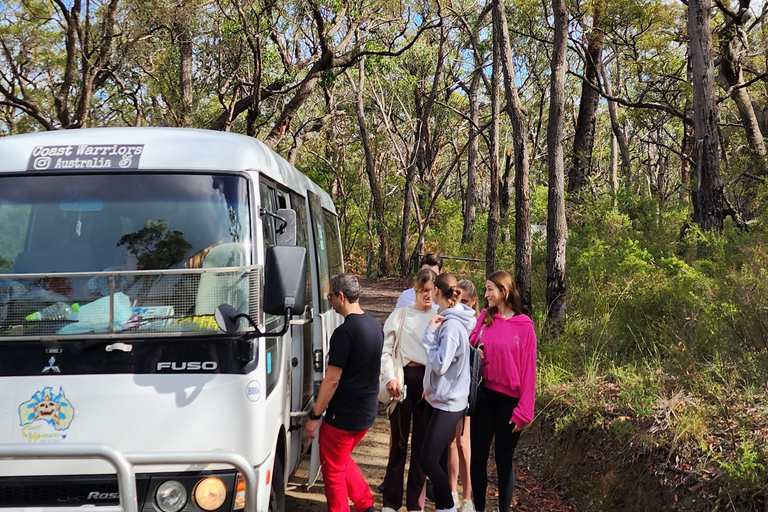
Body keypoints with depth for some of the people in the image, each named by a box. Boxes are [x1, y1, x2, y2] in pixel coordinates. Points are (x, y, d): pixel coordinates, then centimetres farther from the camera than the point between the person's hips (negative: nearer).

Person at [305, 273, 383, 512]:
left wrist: (314, 416, -12)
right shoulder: (375, 326, 5)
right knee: (343, 459, 26)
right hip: (368, 412, 8)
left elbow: (332, 379, -21)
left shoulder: (344, 332, -22)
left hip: (343, 416, -8)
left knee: (333, 470, 8)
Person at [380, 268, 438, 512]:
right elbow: (385, 349, 3)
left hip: (429, 382, 0)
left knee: (422, 444, 7)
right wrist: (390, 378, -10)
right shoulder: (401, 315, 6)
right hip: (404, 379, 0)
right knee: (399, 442, 4)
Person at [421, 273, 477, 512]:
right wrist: (430, 386, 13)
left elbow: (440, 364, -25)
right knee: (438, 459, 14)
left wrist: (430, 332, -21)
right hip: (437, 397, 9)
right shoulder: (446, 319, 8)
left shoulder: (452, 325, -21)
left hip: (448, 402, -9)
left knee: (429, 461, -6)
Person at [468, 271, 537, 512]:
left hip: (509, 400, -3)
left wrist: (523, 411, -10)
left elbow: (528, 370, -8)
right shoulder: (484, 317, 4)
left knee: (504, 460, 6)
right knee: (478, 456, 5)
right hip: (484, 396, 3)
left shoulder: (524, 325, -7)